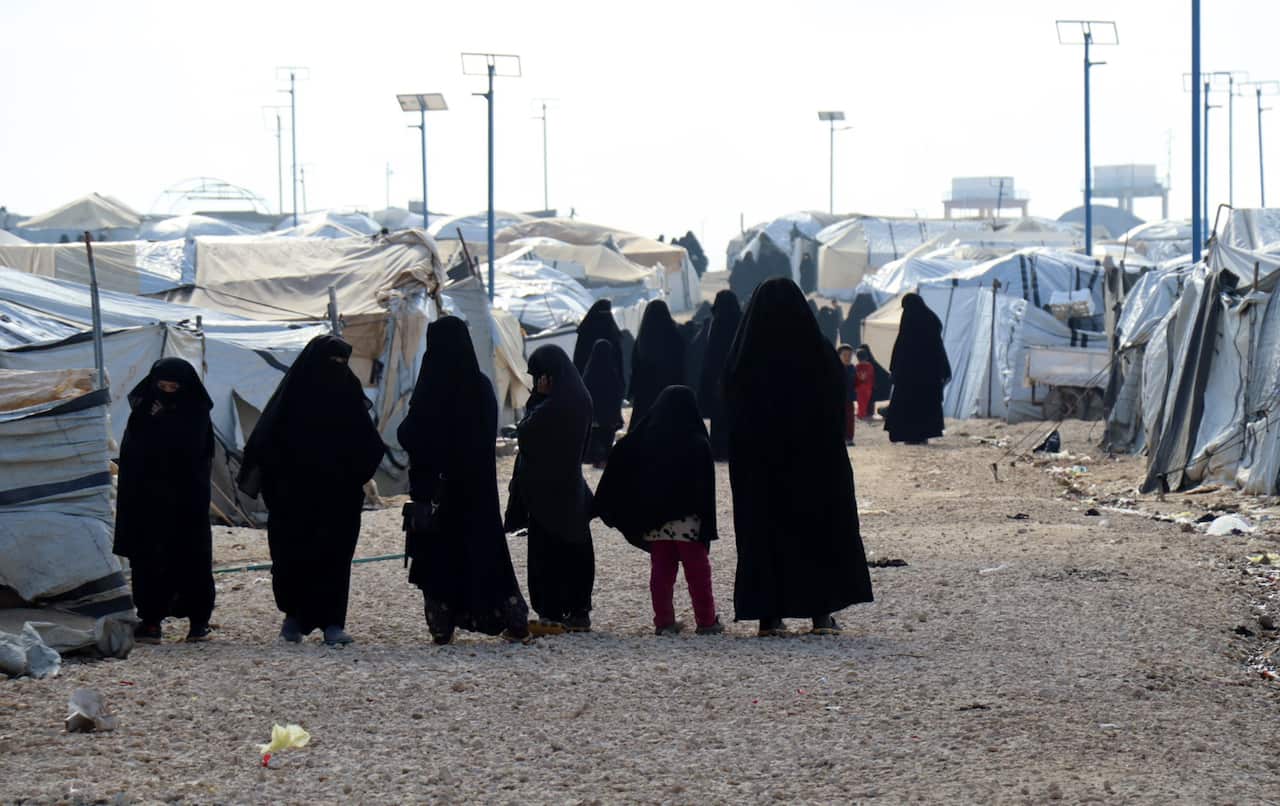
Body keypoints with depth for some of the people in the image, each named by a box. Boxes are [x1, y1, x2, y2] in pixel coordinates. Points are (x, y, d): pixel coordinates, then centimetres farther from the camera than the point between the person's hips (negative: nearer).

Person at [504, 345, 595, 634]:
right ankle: (578, 612, 18)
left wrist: (537, 396, -9)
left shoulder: (551, 407, -22)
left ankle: (551, 615, -4)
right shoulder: (581, 399, 5)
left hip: (545, 488, -8)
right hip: (572, 488, 8)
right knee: (575, 548, 12)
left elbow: (525, 432, -14)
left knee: (545, 550, -3)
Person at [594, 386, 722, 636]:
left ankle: (664, 621, 8)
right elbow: (706, 488, -9)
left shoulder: (643, 439, -1)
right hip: (688, 521, -3)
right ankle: (706, 620, 7)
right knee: (697, 571, 5)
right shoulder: (698, 444, -9)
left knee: (661, 571, 9)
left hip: (654, 522, 3)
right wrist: (708, 526, -3)